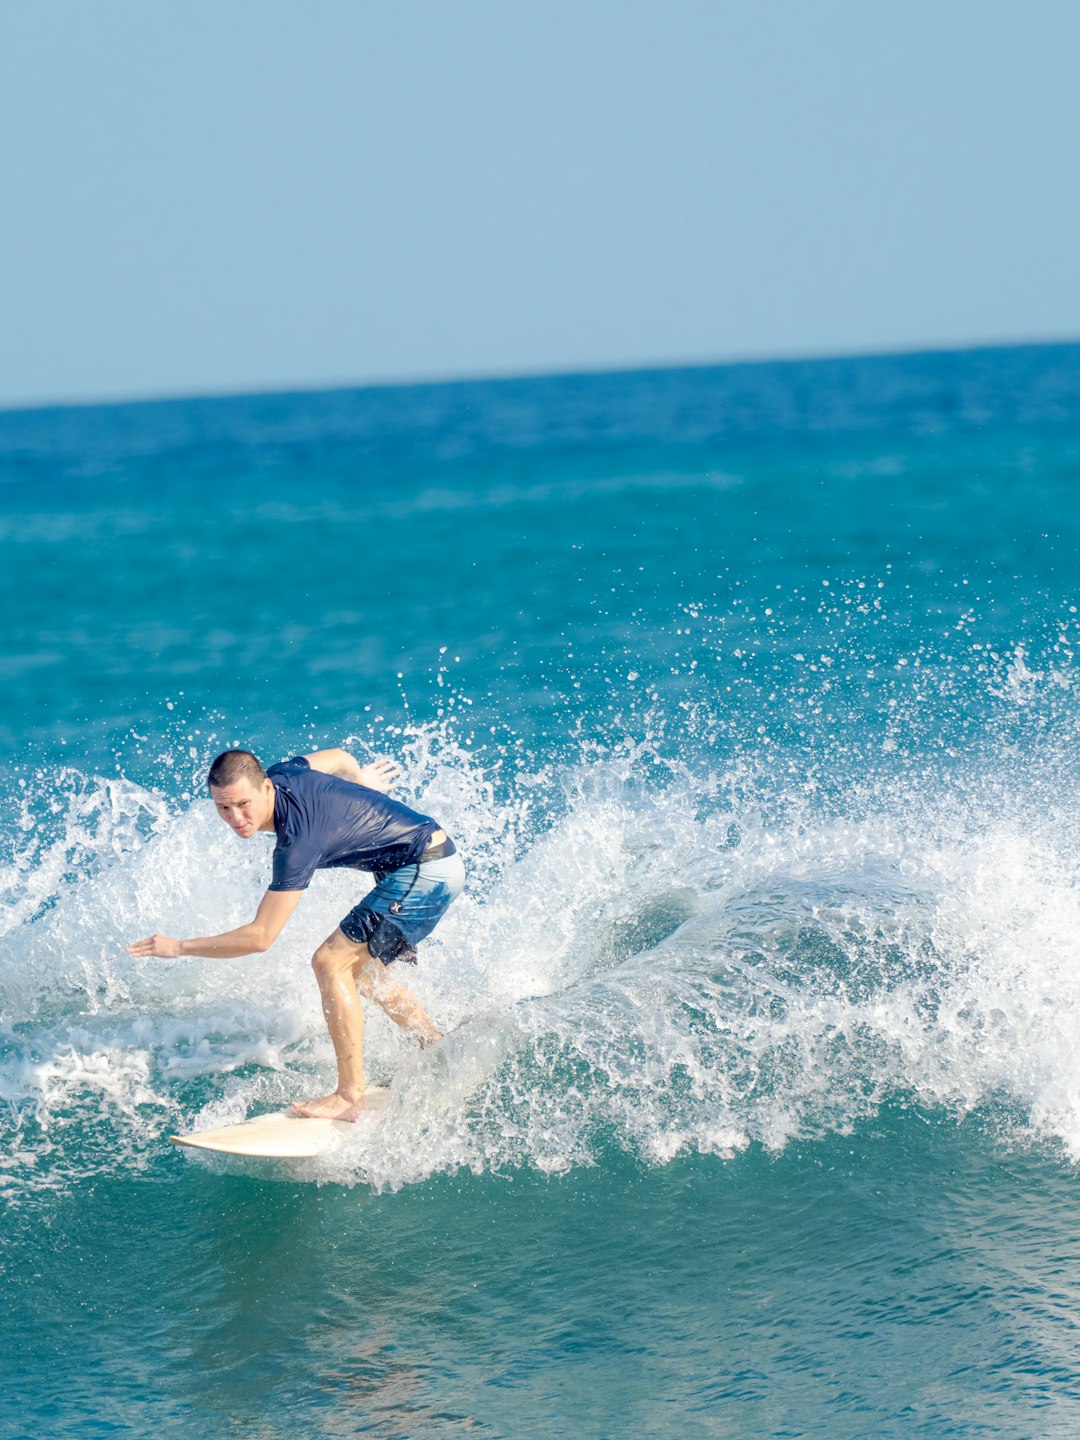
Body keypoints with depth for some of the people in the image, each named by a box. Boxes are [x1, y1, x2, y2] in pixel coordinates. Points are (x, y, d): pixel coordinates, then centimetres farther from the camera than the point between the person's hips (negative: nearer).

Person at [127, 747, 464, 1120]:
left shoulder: (297, 843, -27)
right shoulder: (281, 774, -4)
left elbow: (260, 937, -27)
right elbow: (337, 758, 18)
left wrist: (179, 947, -23)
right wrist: (361, 780, 41)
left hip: (426, 871, -10)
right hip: (438, 864, 10)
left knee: (331, 962, -17)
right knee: (361, 973, 18)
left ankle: (350, 1097, -20)